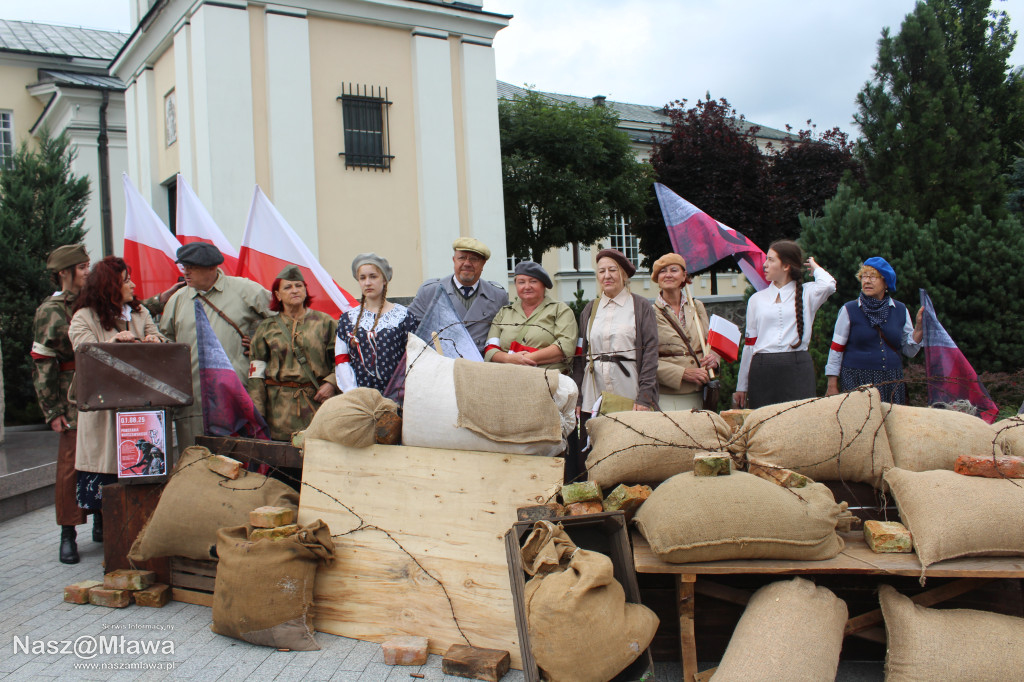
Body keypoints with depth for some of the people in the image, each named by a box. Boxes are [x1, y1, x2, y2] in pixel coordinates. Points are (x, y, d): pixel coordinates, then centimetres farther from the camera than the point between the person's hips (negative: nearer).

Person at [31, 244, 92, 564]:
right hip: (74, 402, -4)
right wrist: (52, 412, -8)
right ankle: (68, 534, 8)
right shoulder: (50, 312, -1)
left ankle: (102, 523, 18)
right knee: (71, 466, -2)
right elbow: (42, 366, -3)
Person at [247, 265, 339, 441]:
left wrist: (331, 382, -6)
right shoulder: (266, 328, 11)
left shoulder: (324, 322, 10)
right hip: (280, 407, 0)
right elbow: (256, 374, 8)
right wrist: (257, 413, 1)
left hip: (319, 402, 0)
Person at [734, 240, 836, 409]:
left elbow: (828, 284, -17)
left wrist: (814, 266, 6)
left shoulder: (806, 293, 8)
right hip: (762, 370, 2)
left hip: (797, 370, -2)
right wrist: (741, 387, 12)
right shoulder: (757, 299, 15)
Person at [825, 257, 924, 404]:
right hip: (856, 383, -3)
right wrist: (832, 386, -4)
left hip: (892, 382, 3)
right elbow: (836, 350, 0)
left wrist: (920, 326, -4)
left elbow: (909, 351, 11)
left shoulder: (900, 310, 8)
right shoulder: (849, 310, -1)